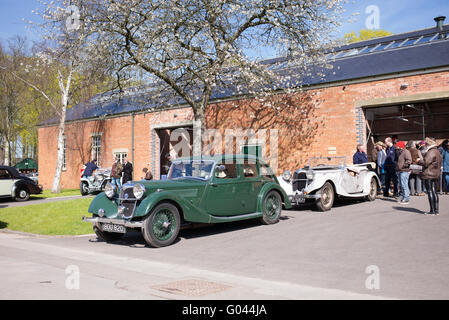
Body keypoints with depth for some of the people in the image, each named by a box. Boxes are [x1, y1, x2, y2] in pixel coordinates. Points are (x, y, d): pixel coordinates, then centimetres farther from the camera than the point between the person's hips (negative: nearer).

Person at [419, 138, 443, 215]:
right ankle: (436, 210, 16)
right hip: (436, 174, 10)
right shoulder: (437, 152, 15)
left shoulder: (431, 152, -16)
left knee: (430, 192, -6)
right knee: (434, 192, 13)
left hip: (429, 175, -10)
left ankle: (432, 211, -5)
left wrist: (419, 161, -1)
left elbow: (425, 163, -21)